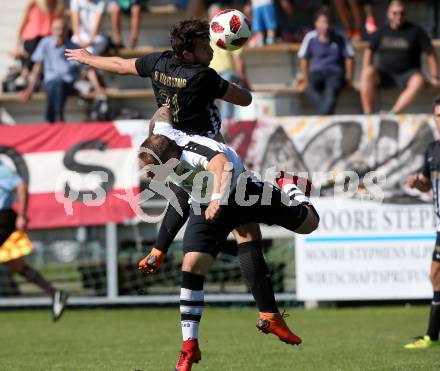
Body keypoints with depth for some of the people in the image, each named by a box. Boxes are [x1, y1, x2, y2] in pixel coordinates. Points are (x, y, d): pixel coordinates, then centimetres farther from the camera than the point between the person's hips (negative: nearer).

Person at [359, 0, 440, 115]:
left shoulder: (415, 31, 2)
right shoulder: (382, 32, 9)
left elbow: (430, 53, 3)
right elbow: (369, 51, 15)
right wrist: (366, 72, -2)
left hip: (407, 74, -2)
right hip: (385, 73, 2)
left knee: (418, 81, -37)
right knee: (368, 73, -30)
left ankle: (393, 113, -43)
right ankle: (368, 114, -34)